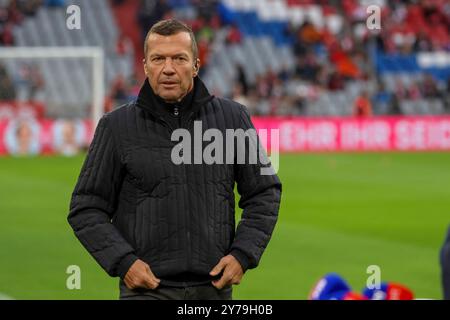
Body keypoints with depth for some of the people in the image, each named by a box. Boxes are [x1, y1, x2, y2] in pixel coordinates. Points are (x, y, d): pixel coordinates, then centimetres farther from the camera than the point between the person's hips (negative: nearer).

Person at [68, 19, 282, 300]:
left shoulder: (232, 118, 6)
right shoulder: (117, 126, 2)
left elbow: (265, 193, 13)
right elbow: (86, 208, 5)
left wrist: (243, 254, -1)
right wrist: (122, 261, -9)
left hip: (215, 287, 3)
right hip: (147, 290, -3)